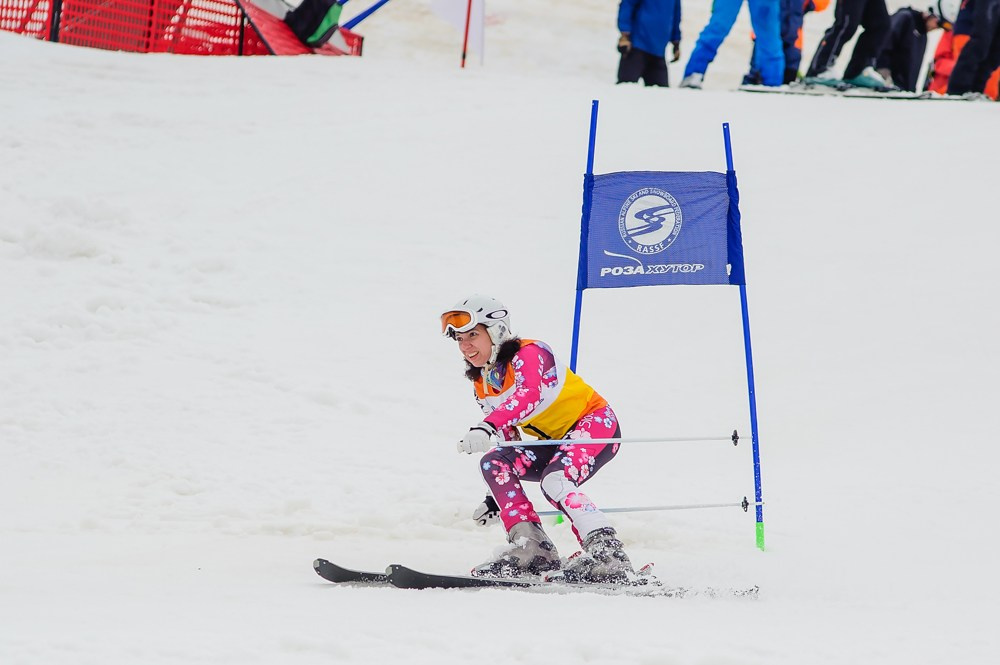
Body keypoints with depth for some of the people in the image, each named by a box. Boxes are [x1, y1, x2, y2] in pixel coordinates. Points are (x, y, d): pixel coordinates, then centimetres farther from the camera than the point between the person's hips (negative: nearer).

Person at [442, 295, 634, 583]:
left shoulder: (528, 354, -18)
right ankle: (531, 549, -17)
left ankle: (608, 552, -42)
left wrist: (487, 427, -55)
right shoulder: (483, 385, 7)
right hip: (556, 441, 8)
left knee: (554, 481, -33)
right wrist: (497, 496, 12)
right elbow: (507, 440, 16)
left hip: (596, 422, -8)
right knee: (493, 462, -12)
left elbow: (528, 396, -40)